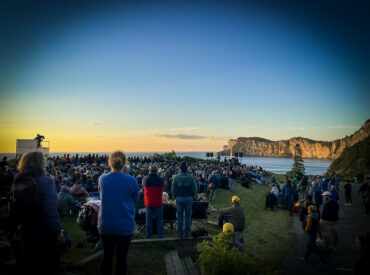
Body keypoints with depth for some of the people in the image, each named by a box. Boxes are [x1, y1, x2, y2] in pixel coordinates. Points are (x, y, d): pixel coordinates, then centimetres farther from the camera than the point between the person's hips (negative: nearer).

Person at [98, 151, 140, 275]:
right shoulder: (130, 181, -16)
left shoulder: (102, 179, -7)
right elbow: (136, 198, 2)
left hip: (105, 225, 3)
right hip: (124, 226, -3)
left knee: (107, 256, 18)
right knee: (121, 257, 10)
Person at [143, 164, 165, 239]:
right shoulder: (161, 179, -12)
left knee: (149, 220, 12)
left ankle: (148, 235, 18)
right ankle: (160, 235, 17)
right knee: (159, 220, 12)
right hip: (158, 203, -1)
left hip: (148, 203, 1)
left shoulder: (145, 179, -10)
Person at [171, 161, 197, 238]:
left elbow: (173, 189, -2)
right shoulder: (191, 177, -6)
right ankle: (187, 233, 12)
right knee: (188, 216, 8)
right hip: (189, 198, 0)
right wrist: (194, 197, 11)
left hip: (179, 198, 0)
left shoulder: (176, 177, -6)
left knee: (180, 216, 9)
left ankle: (180, 233, 13)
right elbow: (194, 189, -3)